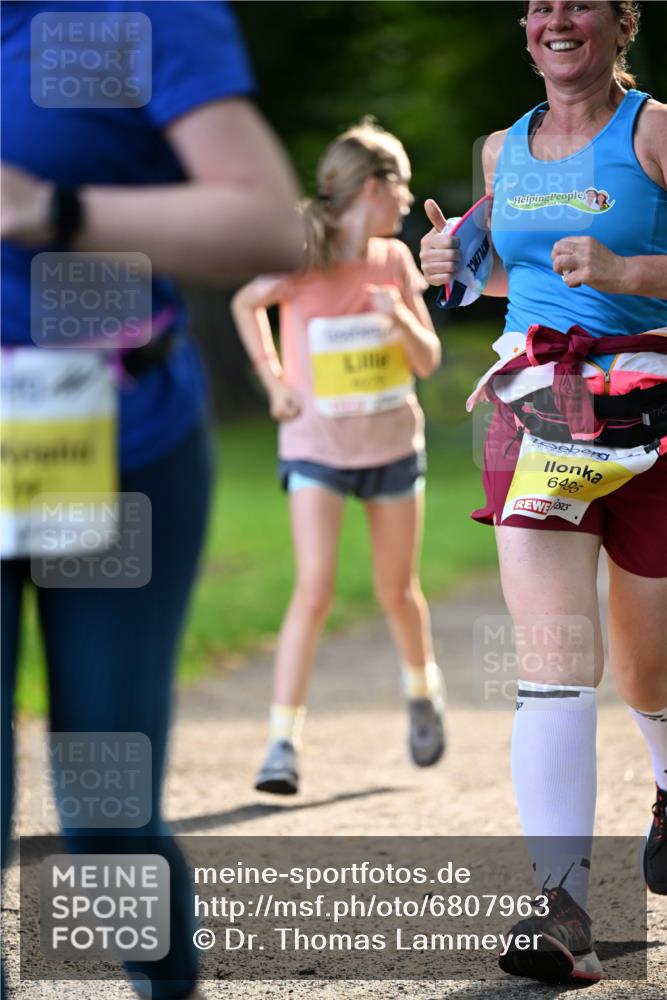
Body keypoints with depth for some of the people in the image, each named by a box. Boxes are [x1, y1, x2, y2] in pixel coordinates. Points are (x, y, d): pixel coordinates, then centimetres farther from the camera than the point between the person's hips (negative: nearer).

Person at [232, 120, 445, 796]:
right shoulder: (301, 263, -13)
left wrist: (401, 318, -18)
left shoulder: (394, 260, -2)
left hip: (393, 446, 3)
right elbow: (246, 304, 8)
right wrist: (273, 379, 1)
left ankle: (423, 690, 42)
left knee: (397, 591, 14)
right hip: (316, 447, -3)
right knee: (314, 591, -14)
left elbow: (428, 363, 1)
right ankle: (283, 740, -11)